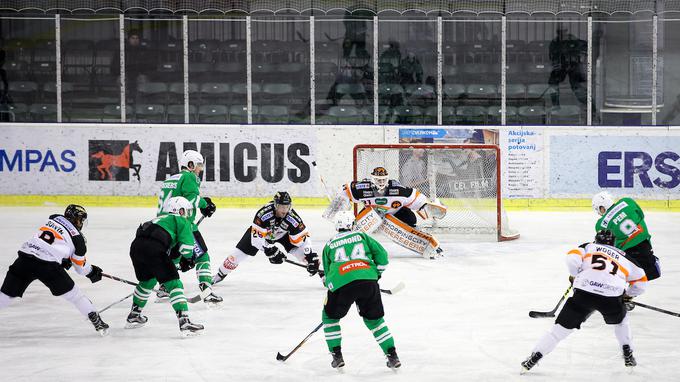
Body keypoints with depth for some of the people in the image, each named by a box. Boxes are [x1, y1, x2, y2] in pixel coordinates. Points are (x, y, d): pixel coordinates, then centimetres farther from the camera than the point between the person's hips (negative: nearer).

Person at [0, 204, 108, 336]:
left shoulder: (53, 218, 19)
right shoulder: (77, 237, 8)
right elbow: (81, 267, 18)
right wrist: (92, 272, 37)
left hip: (25, 258, 4)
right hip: (48, 266, -4)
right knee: (74, 294, 12)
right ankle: (97, 322, 15)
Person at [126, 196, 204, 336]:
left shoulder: (160, 219, 38)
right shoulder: (180, 220, 14)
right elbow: (186, 240, -1)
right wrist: (187, 258, 14)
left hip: (136, 246, 8)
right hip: (153, 249, -8)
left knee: (147, 280, 32)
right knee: (173, 283, -3)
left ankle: (134, 316, 43)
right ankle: (184, 322, -13)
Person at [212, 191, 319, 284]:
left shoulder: (293, 219, -33)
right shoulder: (263, 214, -40)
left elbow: (303, 238, -28)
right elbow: (256, 236, -38)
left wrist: (311, 256, -36)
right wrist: (269, 250, -46)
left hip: (282, 235, 1)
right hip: (259, 232, -1)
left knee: (301, 251, -16)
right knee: (240, 253, -7)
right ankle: (220, 275, 15)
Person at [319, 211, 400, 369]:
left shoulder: (329, 245, 22)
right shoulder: (361, 236, 20)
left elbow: (327, 273, 27)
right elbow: (381, 254, 12)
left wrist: (329, 285, 41)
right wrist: (376, 273, 24)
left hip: (341, 284, -1)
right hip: (368, 282, 1)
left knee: (330, 316, 23)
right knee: (374, 319, 18)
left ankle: (337, 355, 16)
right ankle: (392, 356, 12)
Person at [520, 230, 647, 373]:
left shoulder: (589, 247, 24)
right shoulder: (623, 256, 30)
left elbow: (573, 258, 3)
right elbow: (641, 279, 31)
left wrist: (574, 276, 20)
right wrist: (627, 294, 46)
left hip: (585, 292, -1)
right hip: (612, 297, 1)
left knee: (561, 327, 6)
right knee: (620, 321, 33)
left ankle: (534, 357, 1)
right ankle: (628, 355, 27)